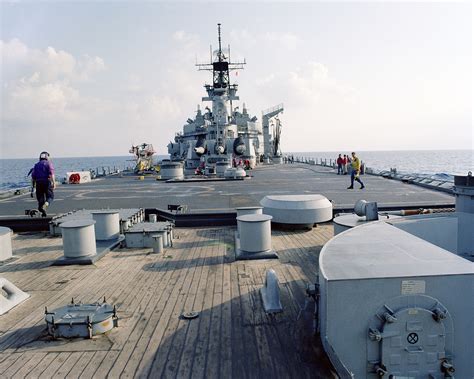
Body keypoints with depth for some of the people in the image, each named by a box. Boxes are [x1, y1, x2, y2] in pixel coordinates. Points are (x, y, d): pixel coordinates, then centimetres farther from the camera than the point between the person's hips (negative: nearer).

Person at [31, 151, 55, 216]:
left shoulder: (36, 165, 18)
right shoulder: (49, 163, 5)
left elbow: (33, 176, 13)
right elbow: (51, 173, -11)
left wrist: (33, 185, 18)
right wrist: (54, 182, -17)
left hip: (38, 183, 4)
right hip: (47, 182, -4)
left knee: (40, 197, 10)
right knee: (50, 196, 3)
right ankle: (44, 207, -22)